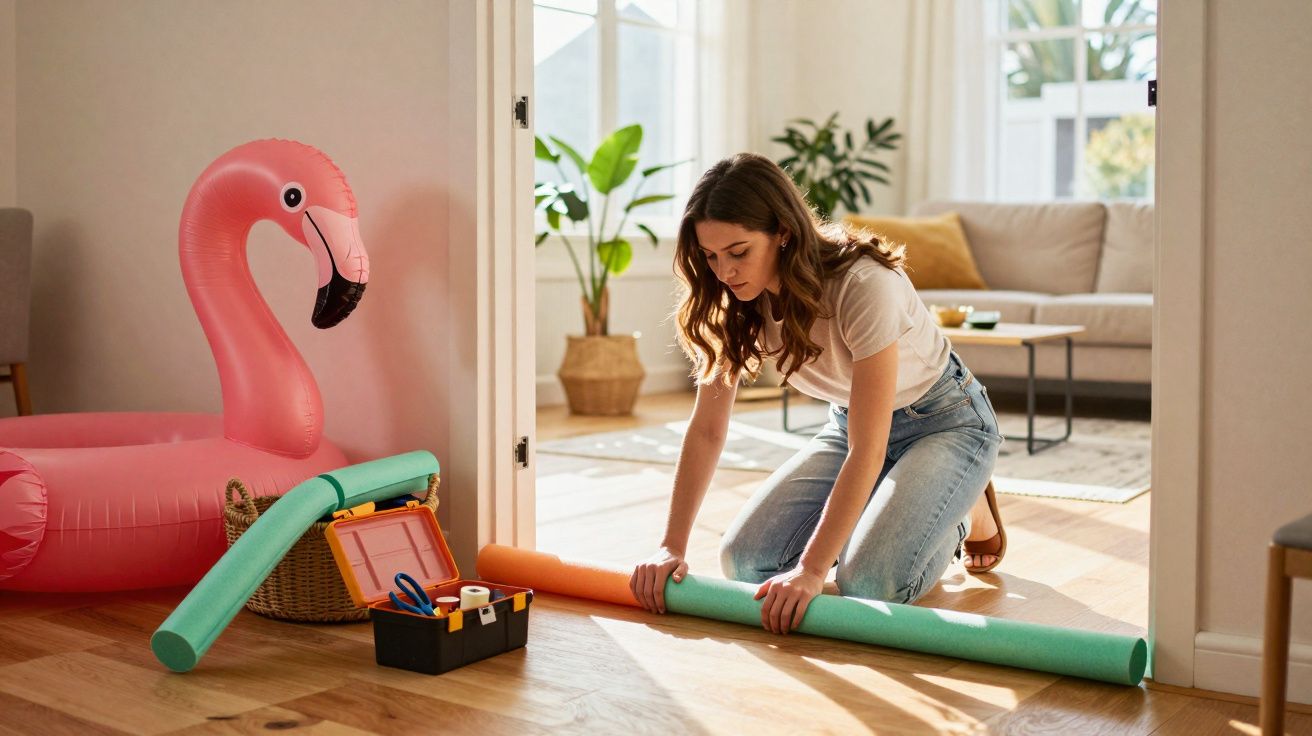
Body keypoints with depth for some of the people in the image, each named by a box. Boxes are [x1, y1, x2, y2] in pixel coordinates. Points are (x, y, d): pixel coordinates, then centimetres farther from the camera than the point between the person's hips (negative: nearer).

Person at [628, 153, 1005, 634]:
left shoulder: (863, 286, -35)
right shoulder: (734, 303, -15)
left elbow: (868, 451, -36)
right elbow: (707, 429, -13)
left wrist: (811, 570, -40)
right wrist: (671, 546, -20)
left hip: (944, 421, -5)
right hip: (849, 423, 6)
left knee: (868, 584, -25)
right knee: (743, 560, -10)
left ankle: (967, 511, 6)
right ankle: (876, 512, 14)